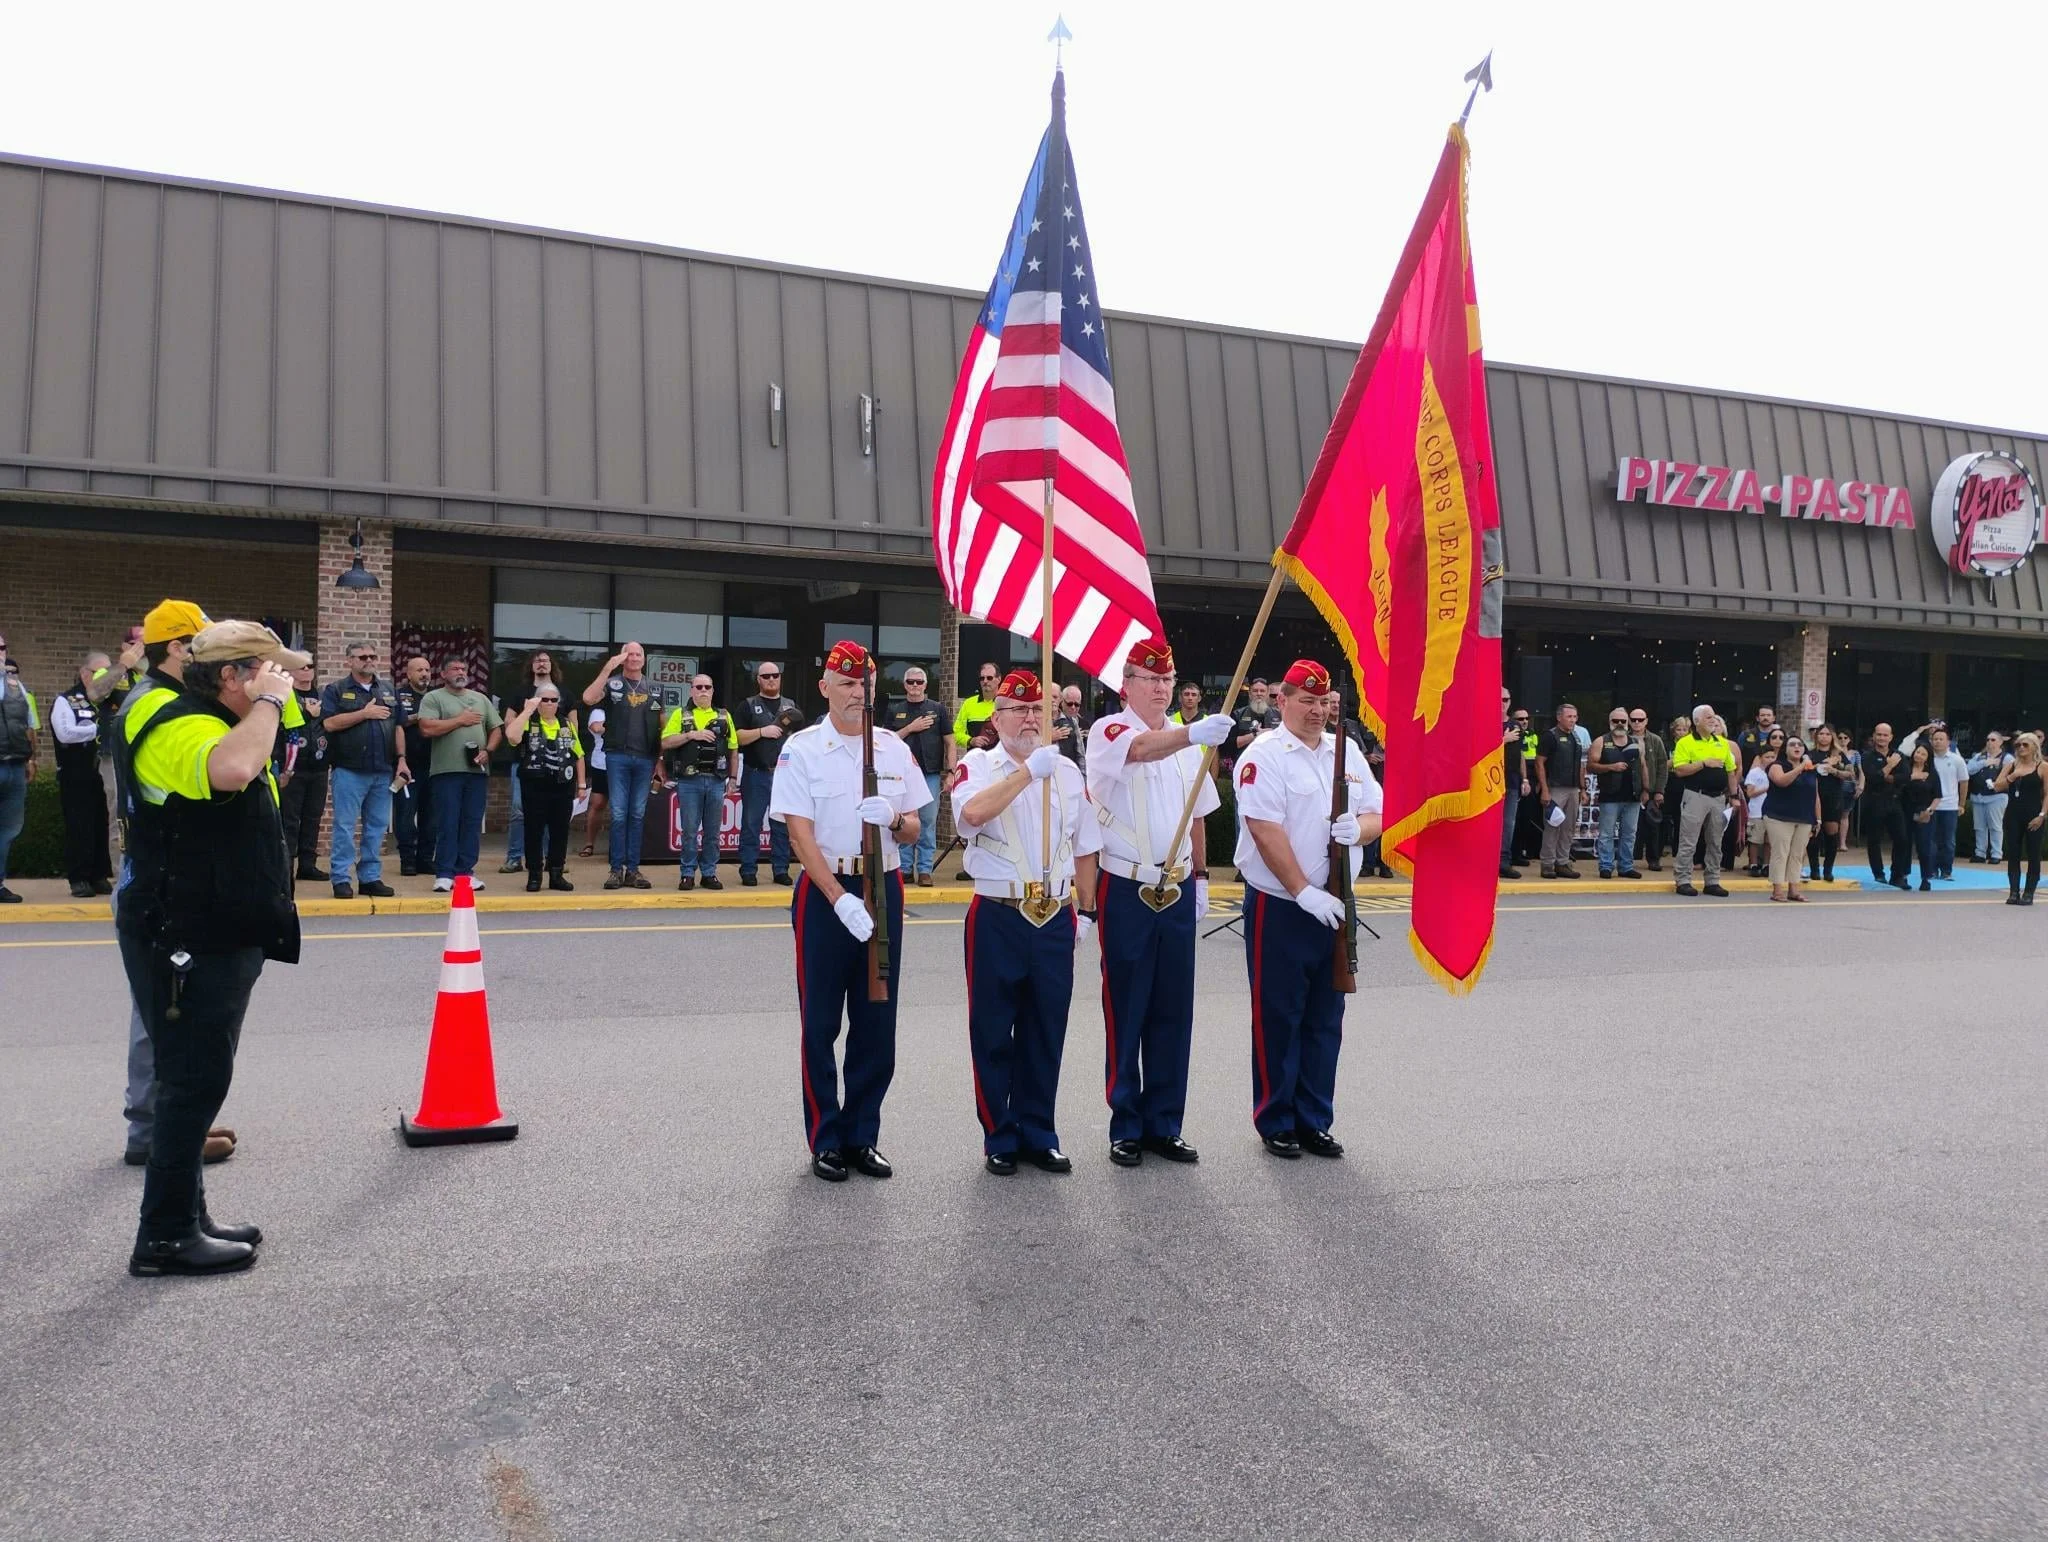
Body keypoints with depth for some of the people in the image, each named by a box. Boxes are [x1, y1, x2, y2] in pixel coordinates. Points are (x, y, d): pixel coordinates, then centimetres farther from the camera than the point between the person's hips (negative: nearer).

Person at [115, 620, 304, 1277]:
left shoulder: (204, 723, 16)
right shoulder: (181, 728, -18)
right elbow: (230, 770, -41)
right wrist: (267, 701, -28)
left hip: (212, 936, 11)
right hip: (187, 941, -11)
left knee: (197, 1080, 16)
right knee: (194, 1080, -6)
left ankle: (186, 1217, 26)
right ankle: (165, 1235, 3)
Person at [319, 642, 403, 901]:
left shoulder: (389, 690, 16)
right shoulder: (336, 690, 2)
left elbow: (397, 727, 14)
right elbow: (329, 723, -12)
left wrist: (401, 759, 5)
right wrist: (365, 713, -13)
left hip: (383, 771, 5)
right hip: (350, 771, -4)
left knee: (377, 826, 7)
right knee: (345, 826, -3)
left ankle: (370, 877, 14)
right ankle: (341, 879, 2)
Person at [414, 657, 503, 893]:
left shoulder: (481, 699, 17)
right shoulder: (433, 698, 3)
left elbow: (497, 730, 16)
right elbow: (427, 729, -12)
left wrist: (487, 751, -2)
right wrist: (460, 720, -6)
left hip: (477, 770, 4)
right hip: (447, 770, -4)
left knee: (472, 823, 4)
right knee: (447, 824, -4)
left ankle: (465, 871, 9)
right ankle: (444, 874, 0)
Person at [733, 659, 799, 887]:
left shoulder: (791, 706, 16)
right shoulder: (748, 706, 6)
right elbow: (737, 737, -3)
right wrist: (762, 731, -13)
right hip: (756, 774, -2)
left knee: (782, 825, 5)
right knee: (751, 824, 0)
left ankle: (781, 870, 11)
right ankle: (748, 871, 4)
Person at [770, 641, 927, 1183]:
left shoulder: (895, 748, 7)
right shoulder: (801, 749, -4)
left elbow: (913, 832, 10)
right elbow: (800, 834, -10)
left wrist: (894, 818, -14)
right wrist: (841, 899, -21)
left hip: (884, 889, 4)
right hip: (824, 893, -3)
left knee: (877, 1022, 8)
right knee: (821, 1023, 3)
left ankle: (863, 1135, 20)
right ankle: (826, 1139, 15)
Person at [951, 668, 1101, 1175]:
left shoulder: (1067, 770, 10)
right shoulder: (978, 766, -3)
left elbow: (1084, 847, 15)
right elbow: (973, 813, -26)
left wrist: (1086, 910, 10)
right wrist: (1028, 770, -25)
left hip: (1056, 918, 4)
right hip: (997, 918, -4)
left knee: (1046, 1031, 11)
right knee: (994, 1033, 5)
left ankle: (1038, 1133, 25)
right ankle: (999, 1138, 19)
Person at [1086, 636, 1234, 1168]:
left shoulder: (1186, 740, 11)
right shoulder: (1108, 731, -9)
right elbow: (1142, 749, -33)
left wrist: (1200, 876, 15)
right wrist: (1193, 734, -50)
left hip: (1178, 891, 6)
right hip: (1126, 891, -5)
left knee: (1172, 1012, 10)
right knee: (1125, 1011, 2)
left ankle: (1164, 1125, 20)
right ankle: (1126, 1127, 13)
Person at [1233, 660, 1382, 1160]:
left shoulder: (1348, 754, 11)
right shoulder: (1264, 756, -9)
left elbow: (1377, 815, 11)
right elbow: (1266, 831, -17)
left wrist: (1358, 828, -13)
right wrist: (1304, 892, -21)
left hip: (1333, 906, 6)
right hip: (1280, 907, -6)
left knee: (1325, 1020, 12)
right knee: (1278, 1019, 3)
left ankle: (1314, 1120, 24)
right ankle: (1276, 1123, 15)